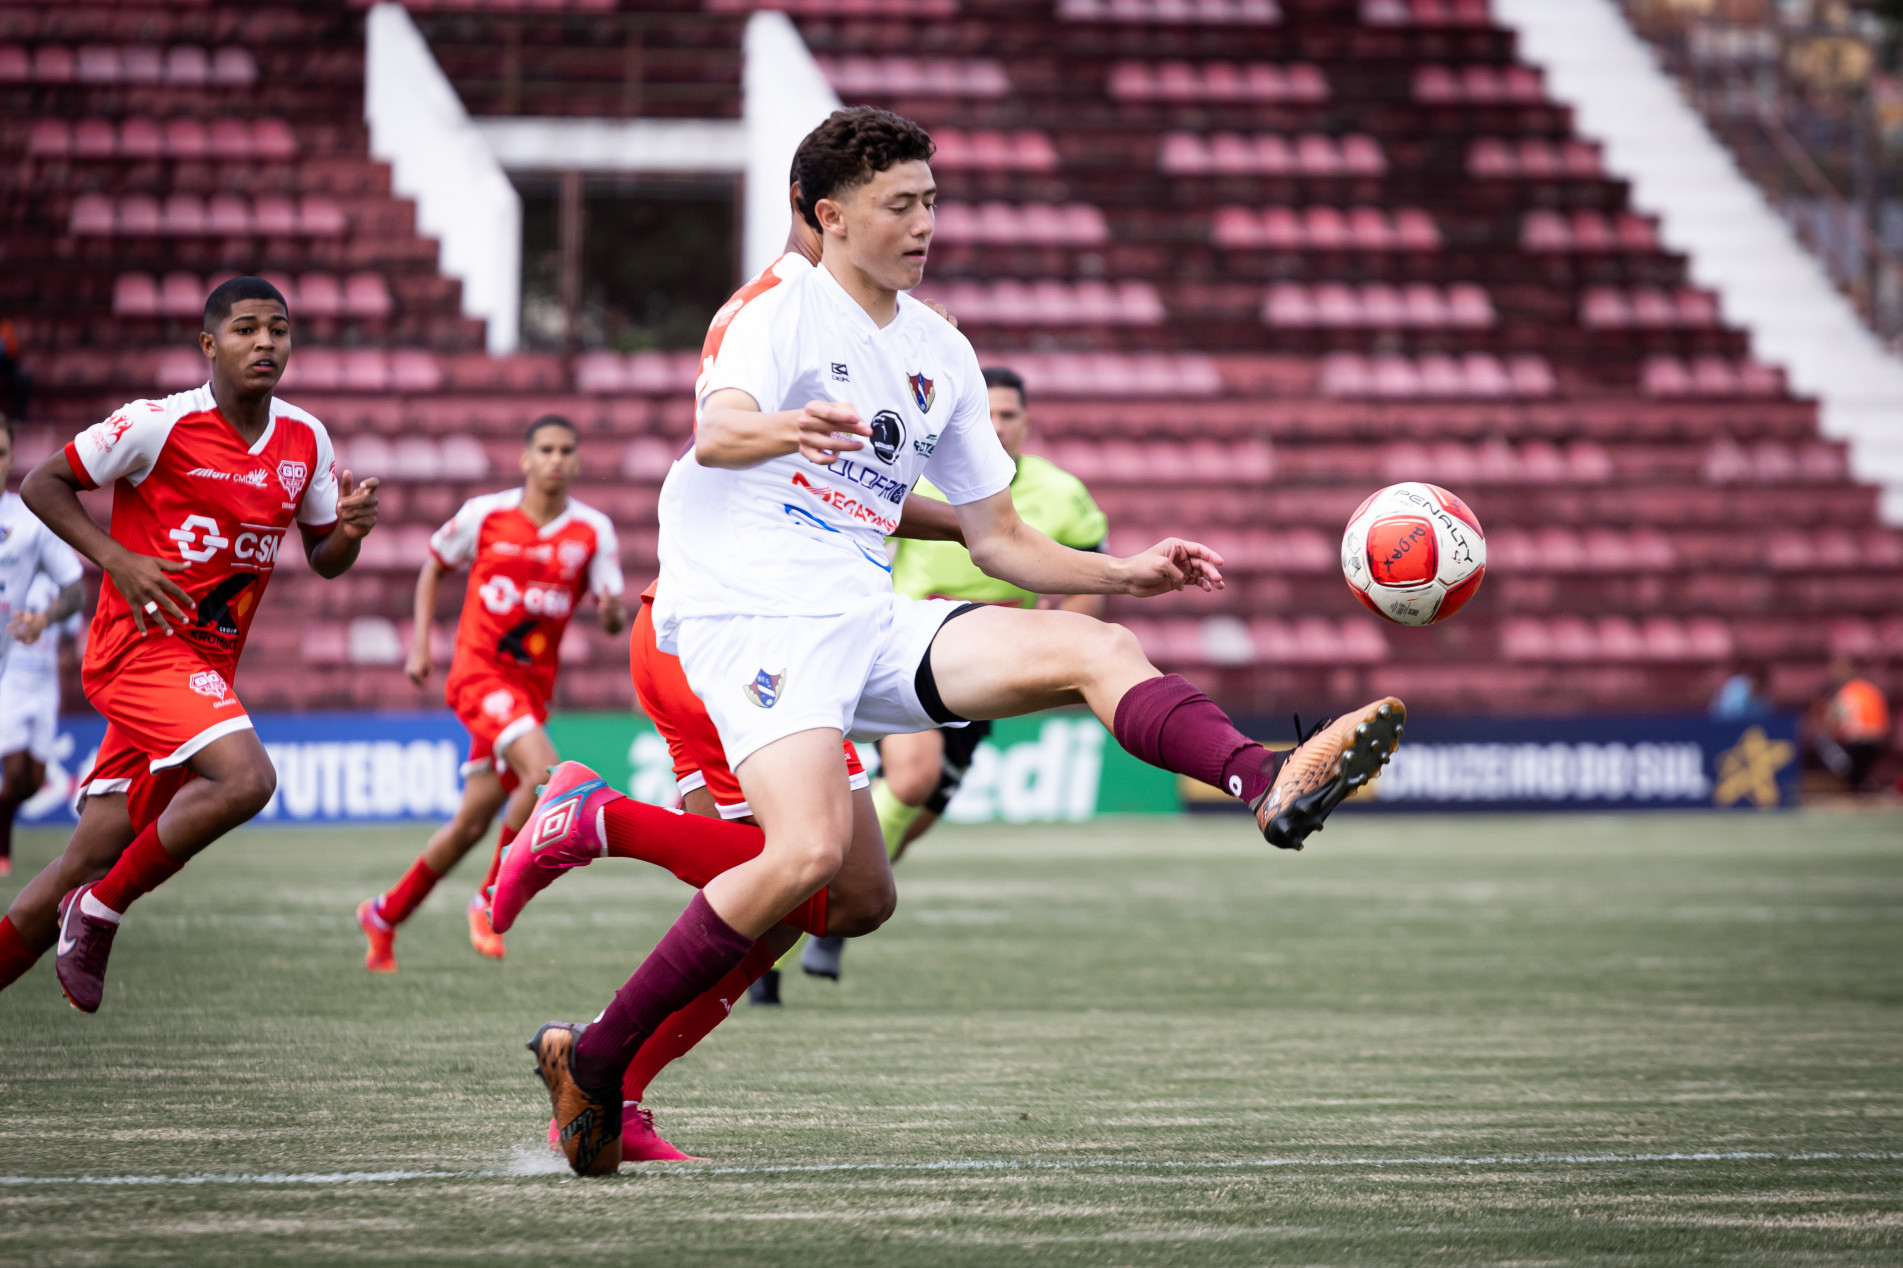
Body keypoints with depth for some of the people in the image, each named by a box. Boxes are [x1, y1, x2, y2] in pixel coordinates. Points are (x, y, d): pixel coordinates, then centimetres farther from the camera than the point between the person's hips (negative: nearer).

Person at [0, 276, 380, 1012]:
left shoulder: (305, 442, 6)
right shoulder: (160, 425, -11)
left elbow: (324, 560, 17)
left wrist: (351, 529, -6)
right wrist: (117, 560, -16)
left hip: (210, 666, 6)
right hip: (141, 646, -6)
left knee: (87, 863, 5)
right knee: (245, 778, -28)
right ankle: (100, 911, -12)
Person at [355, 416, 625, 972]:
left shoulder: (593, 531, 0)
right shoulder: (485, 514, -3)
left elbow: (614, 622, -2)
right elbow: (434, 567, 13)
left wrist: (612, 609, -26)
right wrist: (420, 644, 4)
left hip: (531, 686, 4)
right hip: (478, 671, -4)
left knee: (472, 824, 8)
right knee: (545, 770, -28)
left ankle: (384, 915, 28)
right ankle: (491, 901, -12)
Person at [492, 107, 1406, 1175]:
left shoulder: (941, 355, 18)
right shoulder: (784, 316, -3)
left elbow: (998, 538, 23)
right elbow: (716, 433, -25)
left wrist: (1123, 573, 8)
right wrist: (786, 428, -49)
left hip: (868, 622, 7)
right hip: (751, 613, -7)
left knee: (1098, 649, -15)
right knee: (812, 853, -28)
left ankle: (1270, 784, -42)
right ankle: (593, 1060, -17)